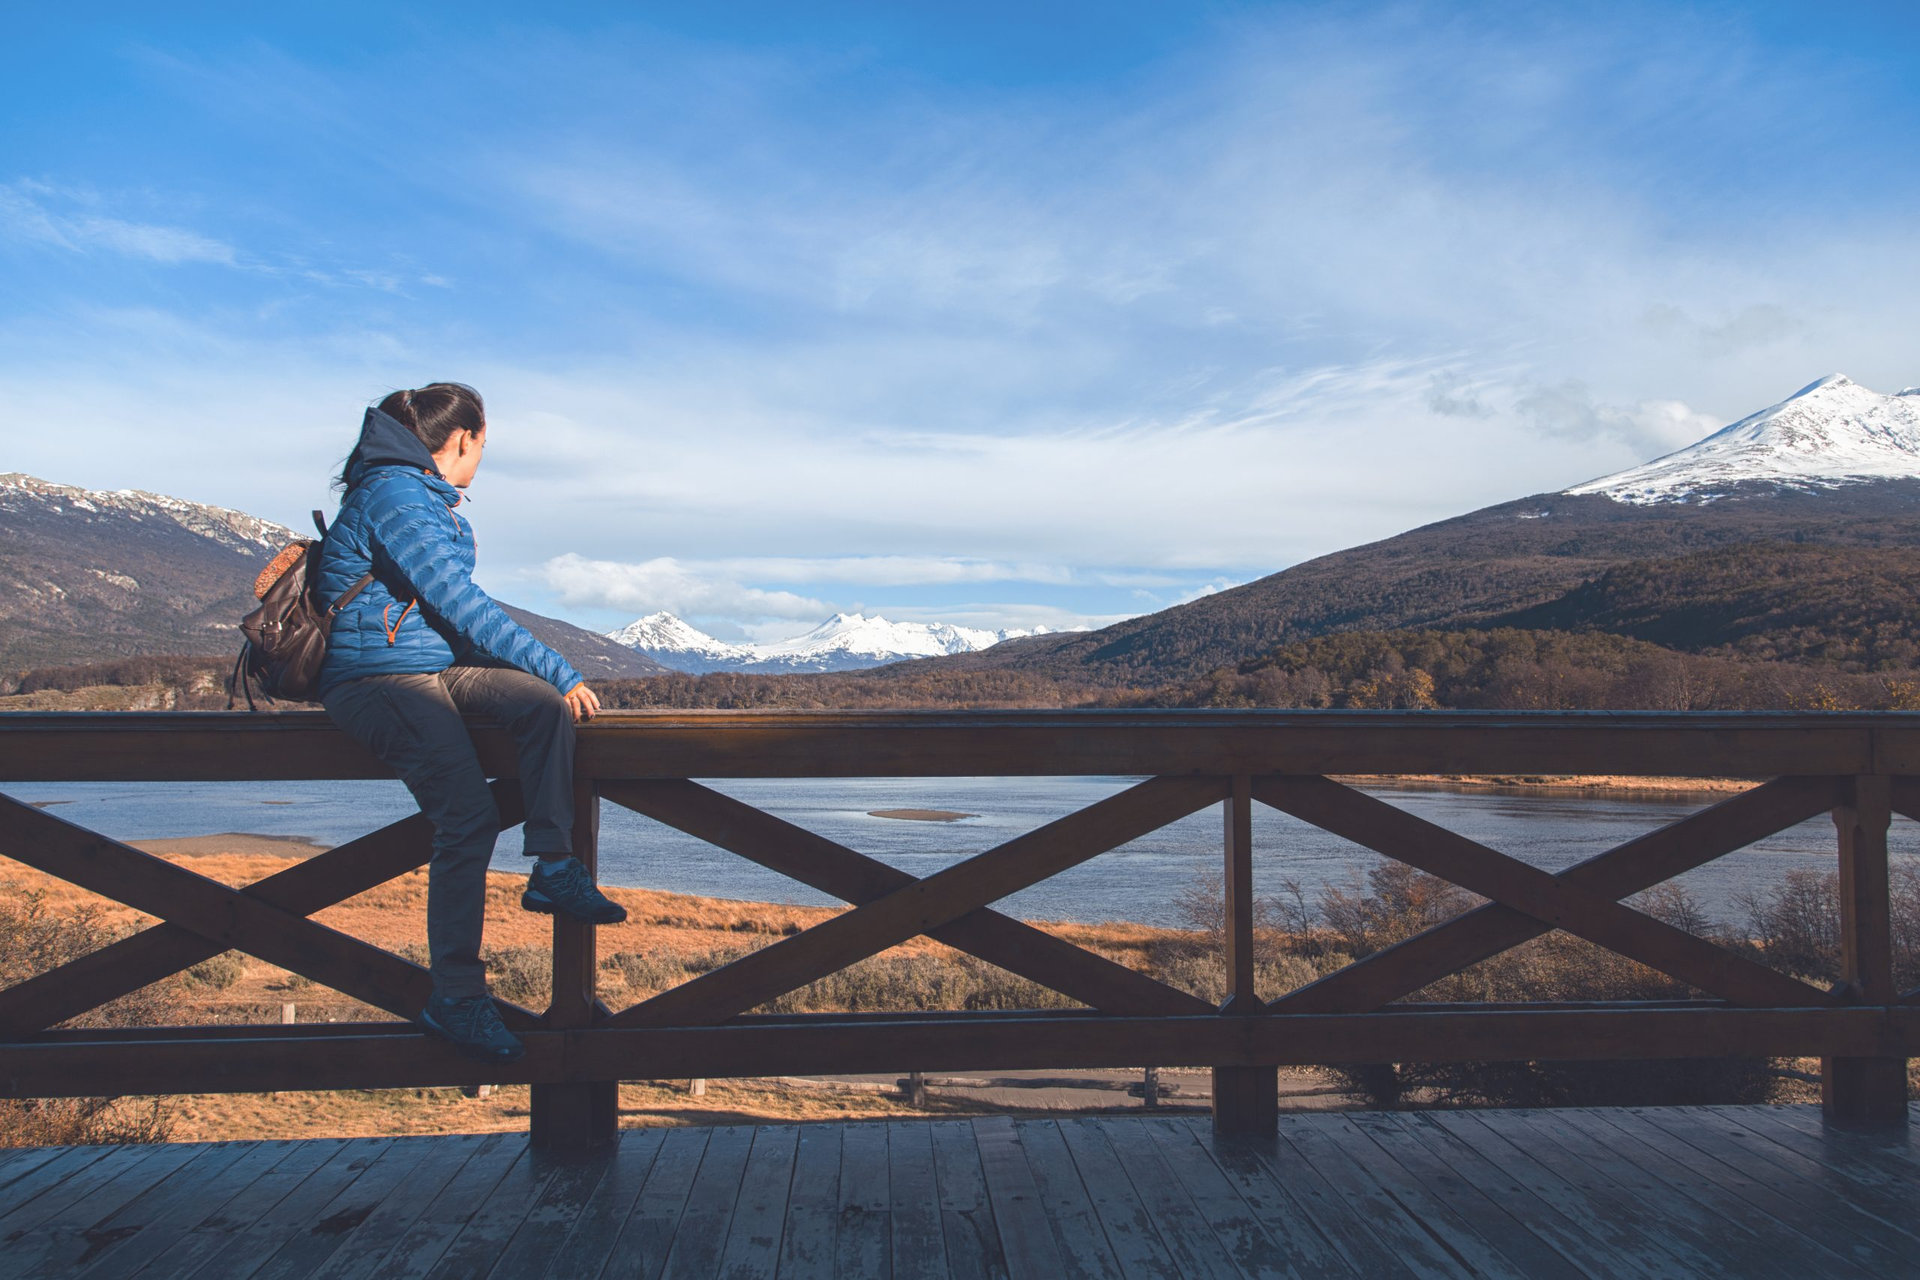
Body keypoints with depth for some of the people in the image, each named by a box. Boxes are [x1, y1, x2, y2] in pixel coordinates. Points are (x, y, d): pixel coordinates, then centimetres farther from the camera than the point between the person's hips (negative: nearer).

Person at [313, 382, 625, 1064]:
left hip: (438, 668, 9)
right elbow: (462, 605, -19)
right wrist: (560, 670, -17)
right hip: (376, 680, -9)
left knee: (543, 702, -18)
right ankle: (454, 997, -16)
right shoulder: (393, 495, -12)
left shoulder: (437, 506, 19)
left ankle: (554, 871, -14)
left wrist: (552, 681, 9)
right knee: (469, 816, -23)